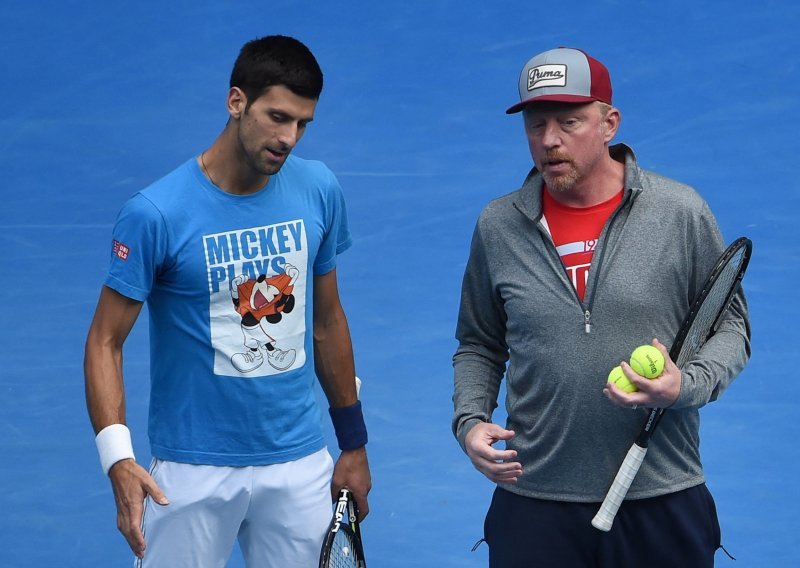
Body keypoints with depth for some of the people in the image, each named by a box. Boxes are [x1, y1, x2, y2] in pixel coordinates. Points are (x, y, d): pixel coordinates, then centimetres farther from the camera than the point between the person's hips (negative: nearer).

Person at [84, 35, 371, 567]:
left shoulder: (320, 190, -1)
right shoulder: (156, 213, -15)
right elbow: (106, 341, -10)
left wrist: (354, 441, 13)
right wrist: (118, 457, -23)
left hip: (301, 465, 4)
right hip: (194, 471, -3)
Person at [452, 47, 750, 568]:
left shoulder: (682, 213, -3)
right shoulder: (497, 227, 4)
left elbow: (731, 325, 4)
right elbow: (480, 346, 15)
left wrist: (686, 385, -15)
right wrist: (470, 420, -2)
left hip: (662, 500, -1)